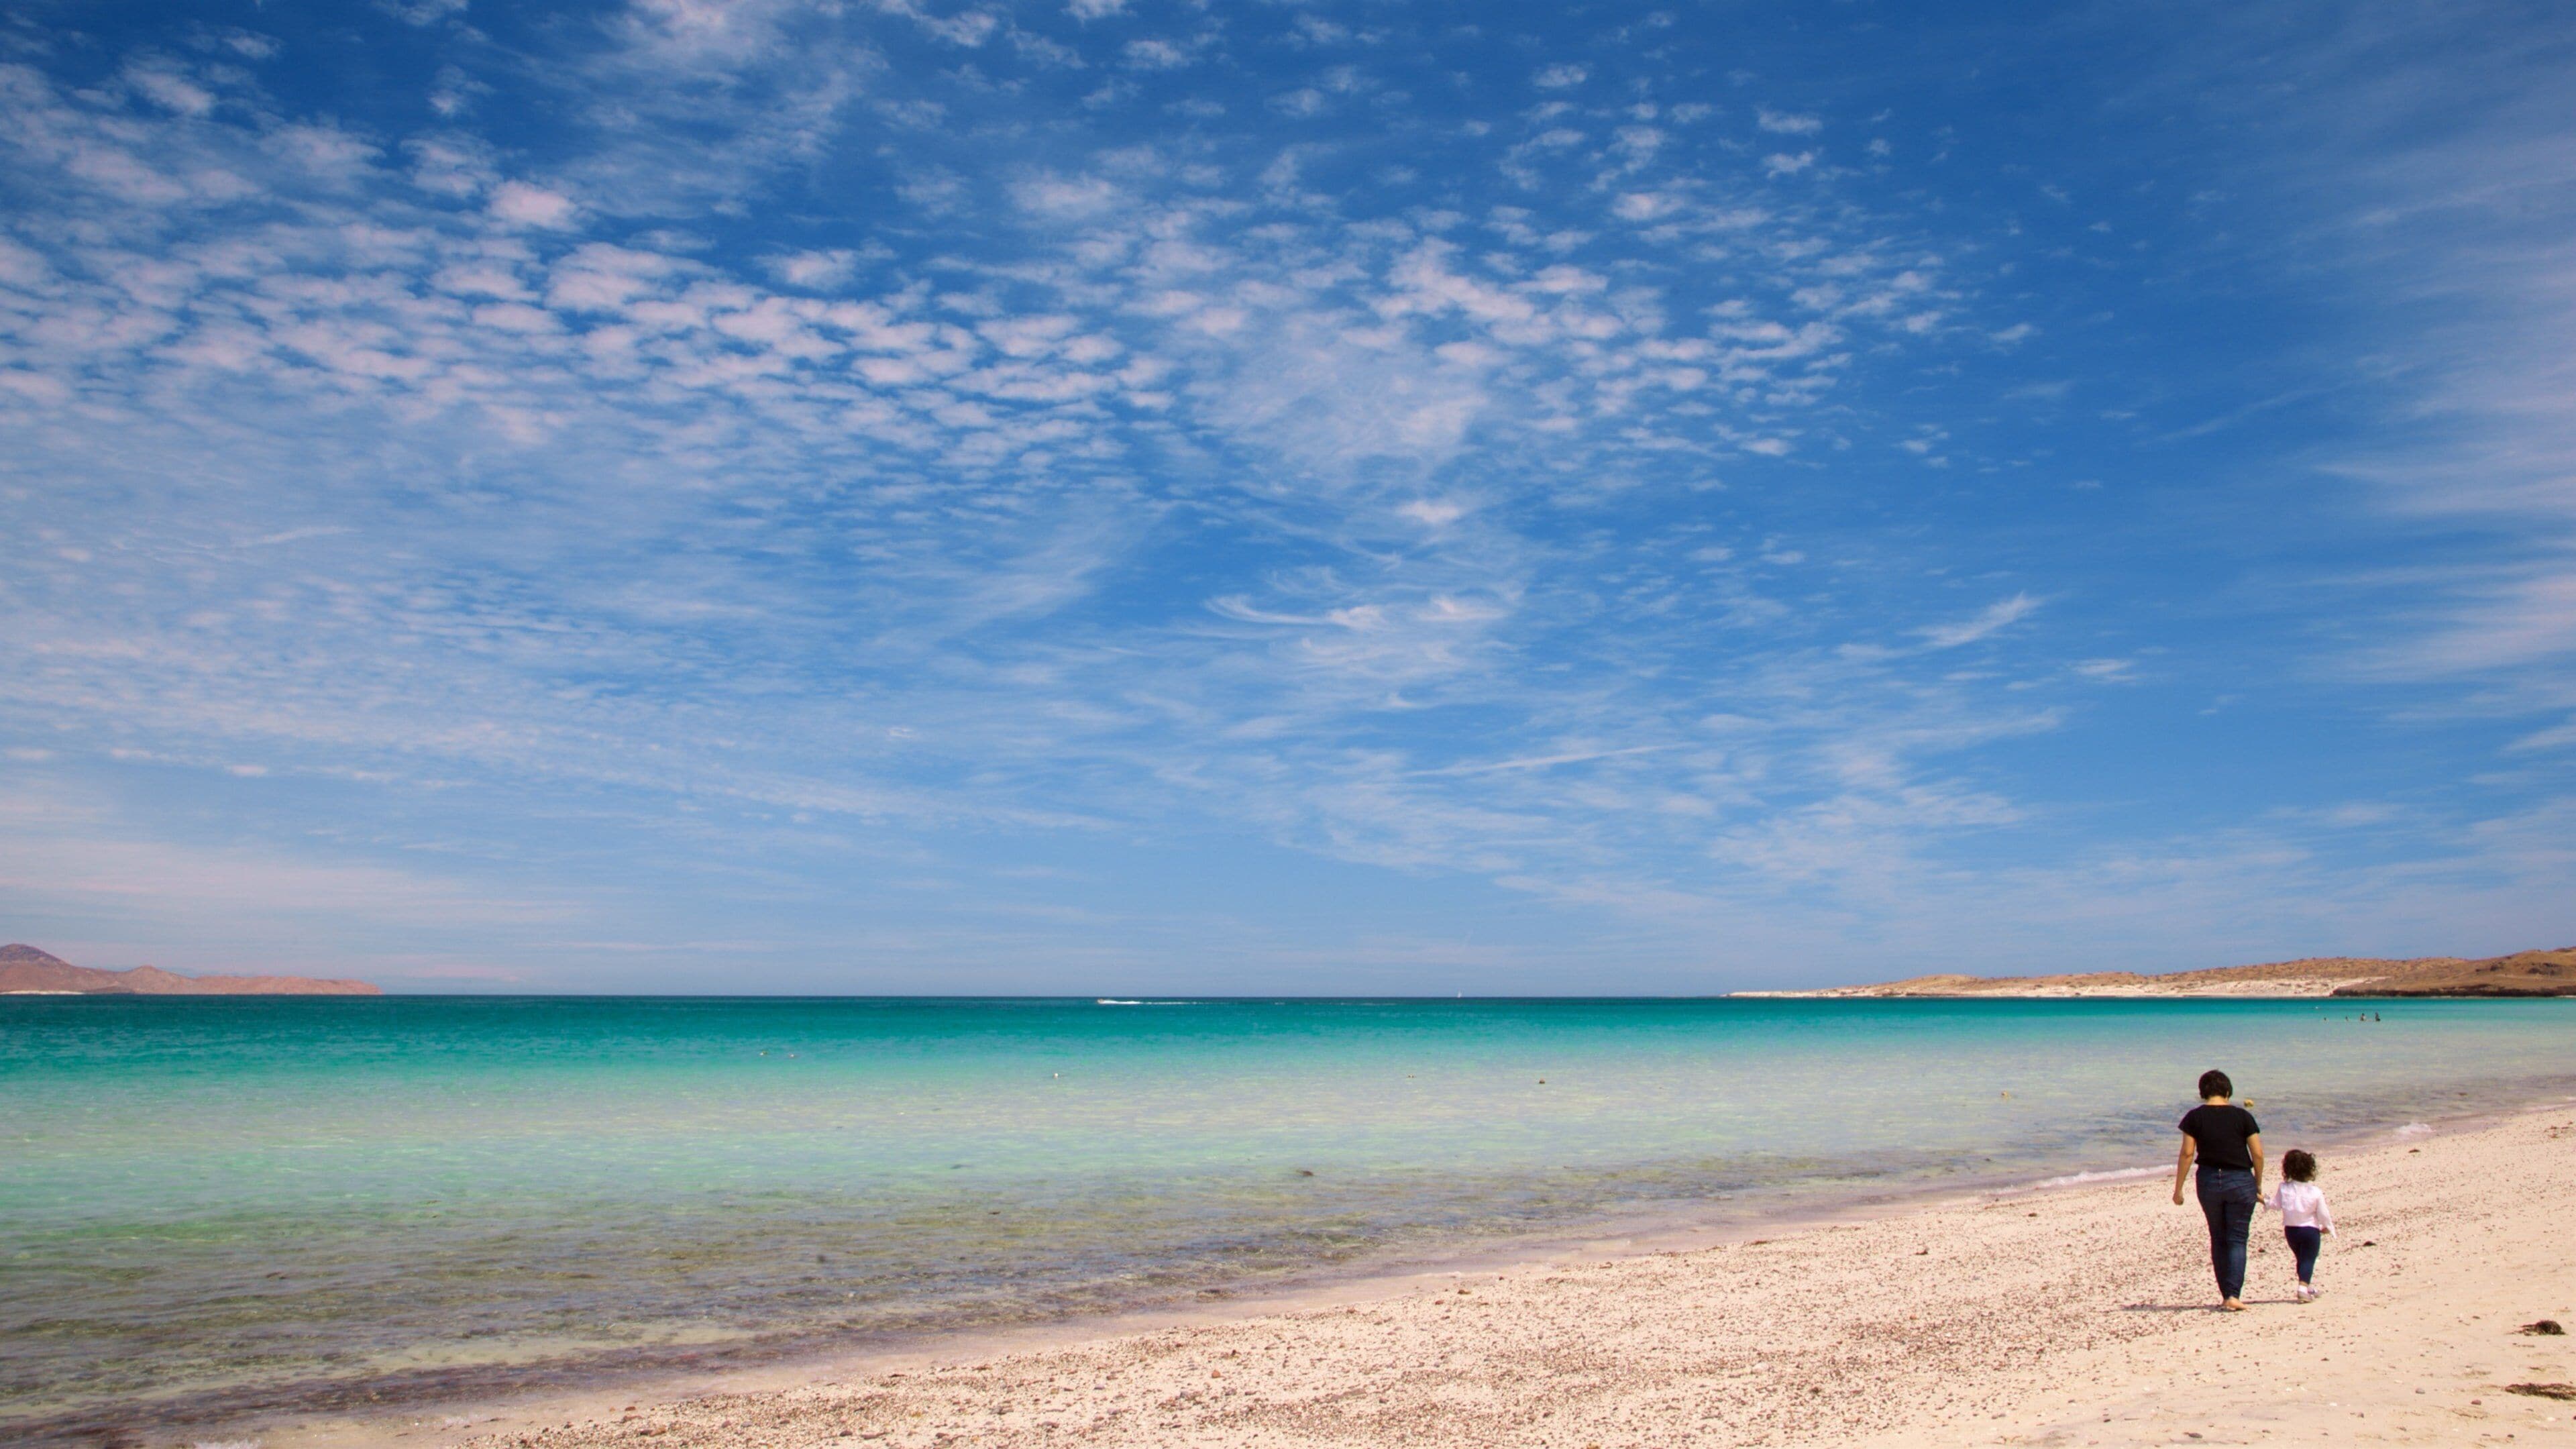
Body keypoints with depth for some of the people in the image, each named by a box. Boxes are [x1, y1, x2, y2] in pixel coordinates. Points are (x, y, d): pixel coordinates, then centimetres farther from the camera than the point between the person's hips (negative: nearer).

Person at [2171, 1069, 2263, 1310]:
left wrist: (2178, 1189, 1)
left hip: (2209, 1181, 1)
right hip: (2241, 1181, -1)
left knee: (2218, 1239, 14)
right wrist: (2258, 1186, 10)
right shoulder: (2242, 1116, -2)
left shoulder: (2195, 1117, -3)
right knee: (2237, 1240, 3)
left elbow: (2187, 1154, -5)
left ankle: (2226, 1296, 16)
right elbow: (2257, 1154, -3)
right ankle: (2233, 1295, -9)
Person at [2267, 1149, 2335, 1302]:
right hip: (2310, 1230, -3)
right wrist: (2327, 1226, 11)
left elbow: (2275, 1205, -3)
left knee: (2301, 1259, 18)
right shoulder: (2315, 1192, -12)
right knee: (2308, 1260, -3)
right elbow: (2323, 1213, -6)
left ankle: (2309, 1288, 30)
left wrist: (2265, 1201, 15)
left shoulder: (2283, 1188, -7)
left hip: (2291, 1230, 3)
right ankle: (2304, 1287, -20)